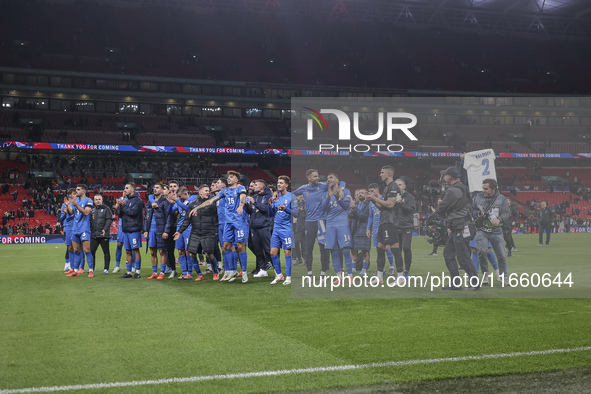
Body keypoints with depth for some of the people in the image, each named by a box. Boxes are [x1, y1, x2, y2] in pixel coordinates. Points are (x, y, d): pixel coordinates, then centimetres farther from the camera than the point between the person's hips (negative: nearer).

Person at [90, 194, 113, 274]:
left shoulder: (106, 209, 2)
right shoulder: (92, 211, 18)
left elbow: (109, 220, -9)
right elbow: (89, 221, 21)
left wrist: (105, 229, -21)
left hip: (104, 235, -5)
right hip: (94, 235, 5)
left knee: (106, 252, 0)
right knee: (92, 251, 2)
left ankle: (106, 268, 5)